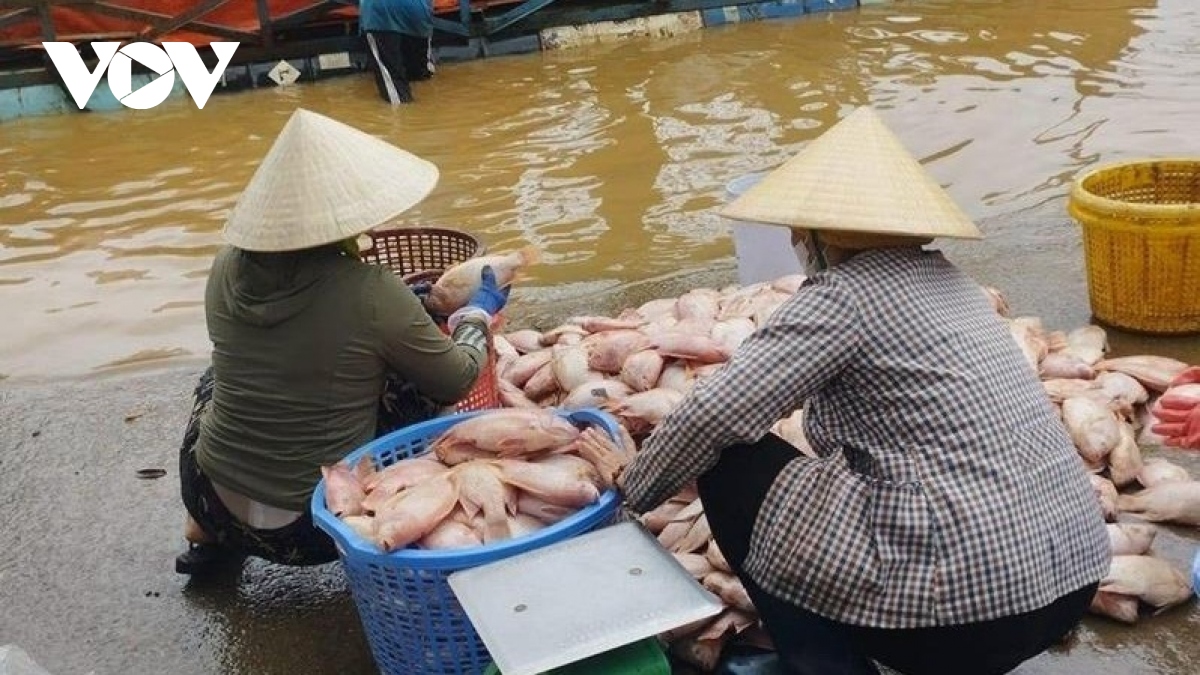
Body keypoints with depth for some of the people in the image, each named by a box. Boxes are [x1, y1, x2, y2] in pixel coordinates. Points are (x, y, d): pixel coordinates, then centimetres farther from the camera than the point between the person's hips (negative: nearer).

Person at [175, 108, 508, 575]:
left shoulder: (228, 268, -6)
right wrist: (479, 313, 16)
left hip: (212, 506, 4)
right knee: (417, 381, 9)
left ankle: (206, 538, 29)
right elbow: (457, 381, -4)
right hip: (309, 530, -4)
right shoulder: (372, 294, -20)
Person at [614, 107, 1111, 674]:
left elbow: (715, 414, -13)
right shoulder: (946, 280, 14)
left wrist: (632, 491, 4)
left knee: (732, 465, 3)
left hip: (972, 598, -9)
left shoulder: (845, 293, -10)